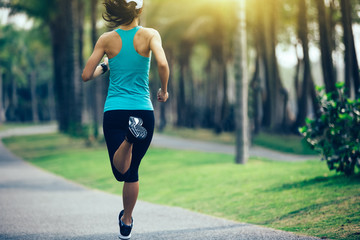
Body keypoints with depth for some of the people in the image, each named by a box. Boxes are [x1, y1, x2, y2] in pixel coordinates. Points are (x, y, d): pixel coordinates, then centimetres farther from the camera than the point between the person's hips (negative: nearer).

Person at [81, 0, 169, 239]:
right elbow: (163, 64, -19)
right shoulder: (150, 35, -3)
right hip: (143, 110, 0)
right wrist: (164, 91, -2)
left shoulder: (107, 40, 2)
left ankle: (129, 137, -35)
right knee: (132, 170, 18)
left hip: (114, 111, 0)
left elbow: (86, 75, 1)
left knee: (121, 170, -6)